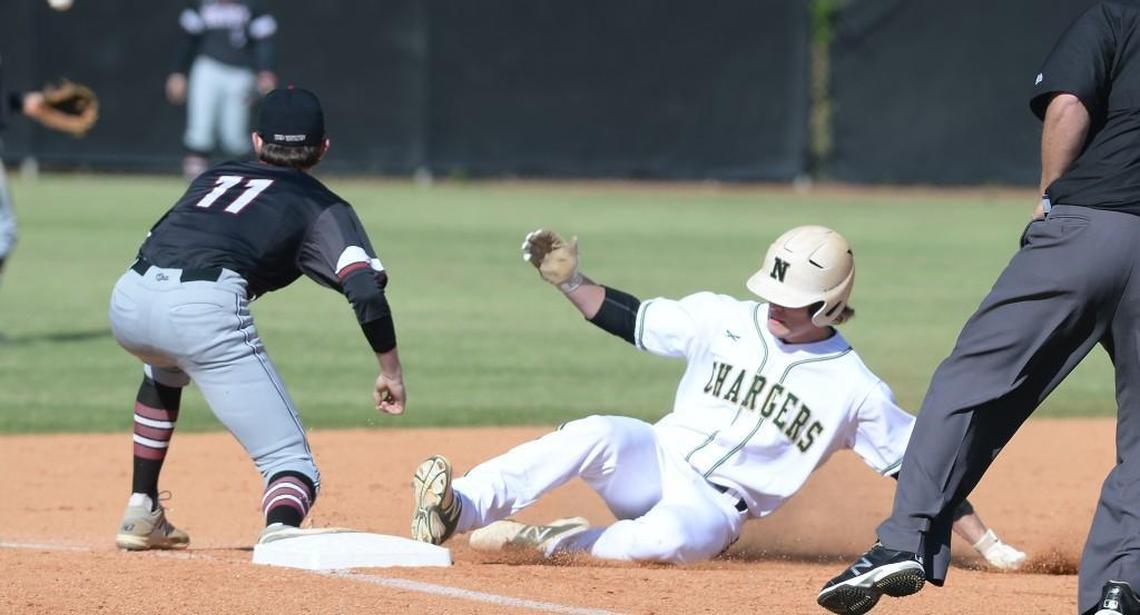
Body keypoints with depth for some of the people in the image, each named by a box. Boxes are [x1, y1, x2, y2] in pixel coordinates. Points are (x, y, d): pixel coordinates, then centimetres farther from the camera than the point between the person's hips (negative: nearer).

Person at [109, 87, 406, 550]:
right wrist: (390, 370, 10)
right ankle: (281, 530, -37)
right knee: (290, 460, -3)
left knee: (165, 368, 42)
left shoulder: (212, 178, 33)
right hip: (205, 308, -5)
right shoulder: (322, 207, 19)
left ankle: (141, 514, 37)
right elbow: (365, 290, 3)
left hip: (128, 300, 5)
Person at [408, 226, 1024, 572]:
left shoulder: (856, 389, -5)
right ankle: (457, 510, -42)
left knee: (662, 539, -40)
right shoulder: (722, 319, 1)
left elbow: (919, 465, -1)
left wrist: (985, 543, -3)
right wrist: (571, 281, -9)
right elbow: (630, 320, 7)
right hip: (653, 461, 2)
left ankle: (542, 541, -20)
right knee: (596, 435, -33)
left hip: (715, 509, -2)